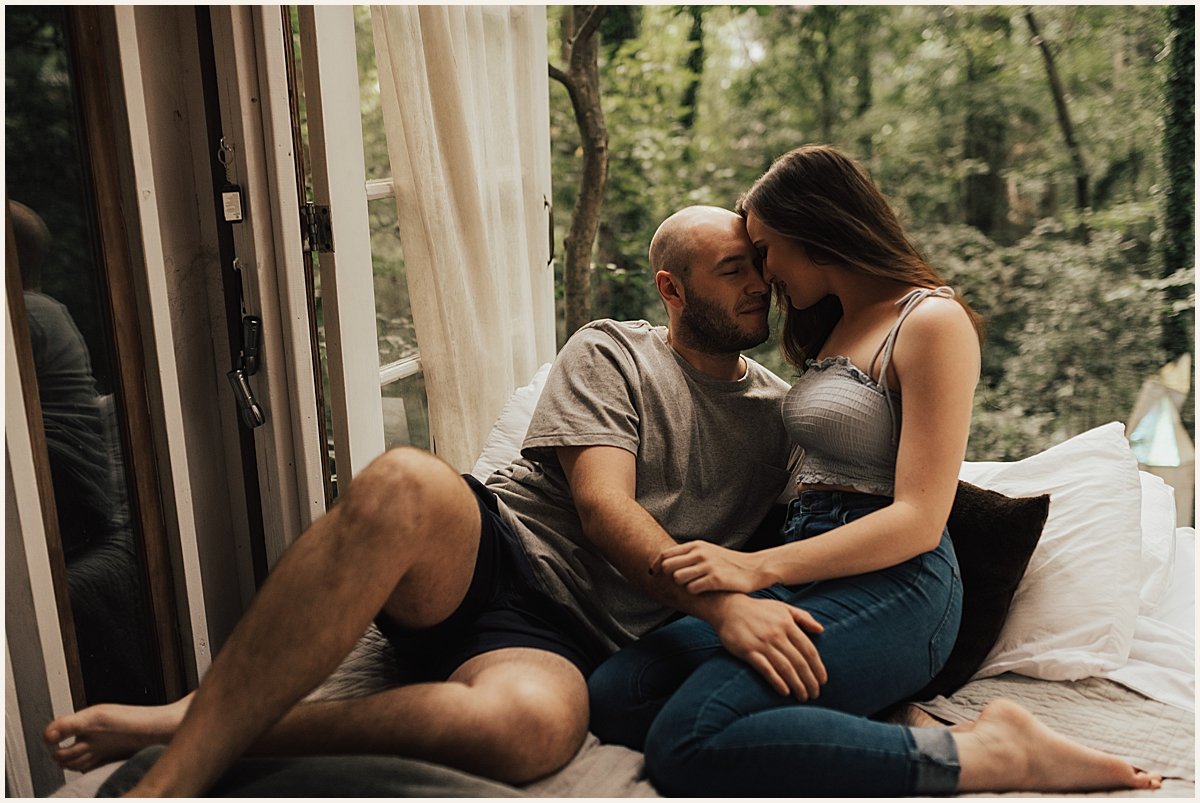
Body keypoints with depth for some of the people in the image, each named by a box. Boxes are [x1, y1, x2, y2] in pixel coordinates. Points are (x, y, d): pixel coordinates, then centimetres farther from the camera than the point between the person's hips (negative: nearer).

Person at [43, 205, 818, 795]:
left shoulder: (780, 411, 19)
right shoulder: (610, 353, 8)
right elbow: (602, 506, -6)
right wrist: (718, 603, -19)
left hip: (567, 636, 1)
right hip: (484, 557, 0)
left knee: (536, 724, -38)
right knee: (408, 483, -38)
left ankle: (193, 728, -24)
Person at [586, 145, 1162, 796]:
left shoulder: (931, 321, -7)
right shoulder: (833, 327, 21)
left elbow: (919, 519, -15)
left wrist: (759, 568, -23)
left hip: (891, 586, -8)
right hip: (807, 573, 8)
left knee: (687, 744, -29)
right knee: (611, 696, -12)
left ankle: (988, 754, -18)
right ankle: (871, 729, -12)